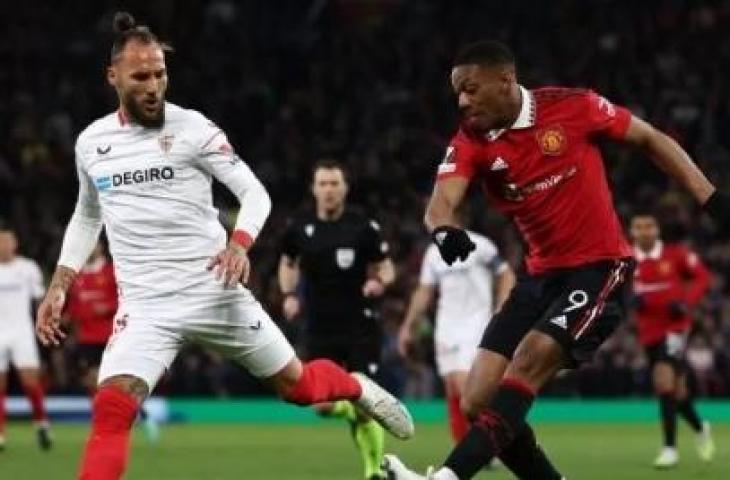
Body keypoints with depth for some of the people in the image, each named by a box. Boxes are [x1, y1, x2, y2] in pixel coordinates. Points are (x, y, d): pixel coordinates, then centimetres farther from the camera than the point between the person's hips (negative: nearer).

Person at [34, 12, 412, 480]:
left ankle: (357, 387, 46)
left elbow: (255, 193, -7)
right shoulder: (90, 143, 5)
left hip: (215, 292, -2)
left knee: (296, 385, 11)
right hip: (145, 305, 2)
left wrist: (239, 243, -26)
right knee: (111, 410, -20)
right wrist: (59, 287, 13)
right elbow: (87, 216, 22)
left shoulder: (191, 128, -7)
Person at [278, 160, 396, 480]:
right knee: (322, 406, -6)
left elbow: (386, 267, 4)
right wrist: (289, 294, 2)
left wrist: (380, 281, -19)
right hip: (320, 330, 3)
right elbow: (287, 263, 19)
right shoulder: (299, 228, 1)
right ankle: (352, 410, 29)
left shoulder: (363, 227, -6)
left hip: (360, 325, -3)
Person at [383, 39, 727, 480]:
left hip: (600, 268, -6)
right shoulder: (471, 141, -1)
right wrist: (444, 229, -42)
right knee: (479, 402, -3)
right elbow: (442, 202, -17)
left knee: (530, 359, -26)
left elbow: (651, 140, 2)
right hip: (543, 275, 6)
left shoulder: (571, 107, -10)